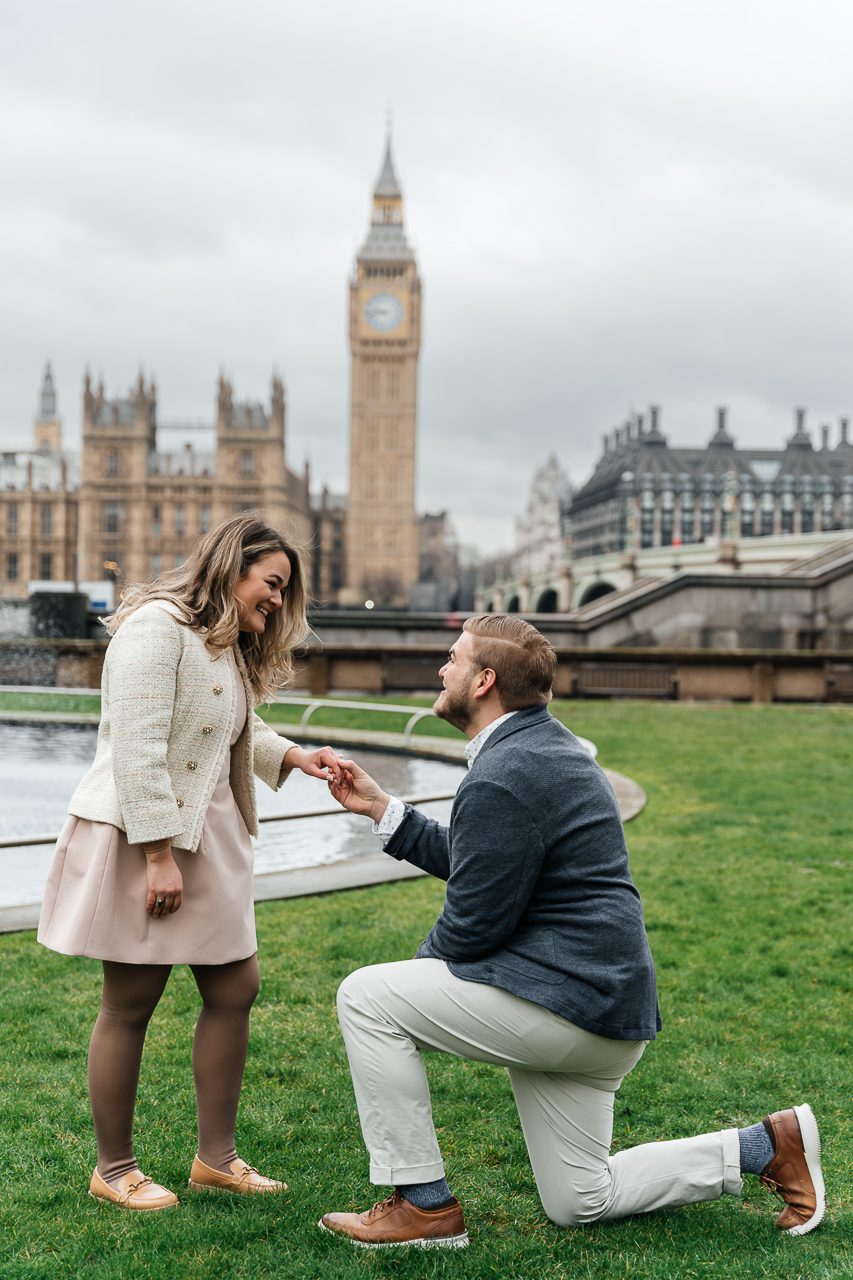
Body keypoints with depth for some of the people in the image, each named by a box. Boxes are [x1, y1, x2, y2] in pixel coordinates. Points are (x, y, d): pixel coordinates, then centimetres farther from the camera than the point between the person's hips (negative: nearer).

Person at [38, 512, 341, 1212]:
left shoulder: (229, 647, 17)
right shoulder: (156, 627, -15)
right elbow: (137, 749, -22)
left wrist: (294, 756, 9)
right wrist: (158, 854, -24)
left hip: (208, 838, 10)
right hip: (141, 838, -10)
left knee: (235, 987, 9)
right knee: (131, 1003, 1)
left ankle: (216, 1156, 22)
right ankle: (114, 1168, 17)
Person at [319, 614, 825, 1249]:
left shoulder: (503, 778, -21)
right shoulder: (545, 744, 11)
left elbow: (471, 924, -18)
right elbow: (465, 861, 19)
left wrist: (415, 977, 2)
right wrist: (382, 808, 16)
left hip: (568, 1000, -11)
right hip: (598, 1004, 11)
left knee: (366, 998, -9)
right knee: (580, 1203, 20)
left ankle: (424, 1205, 0)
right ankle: (766, 1146, 21)